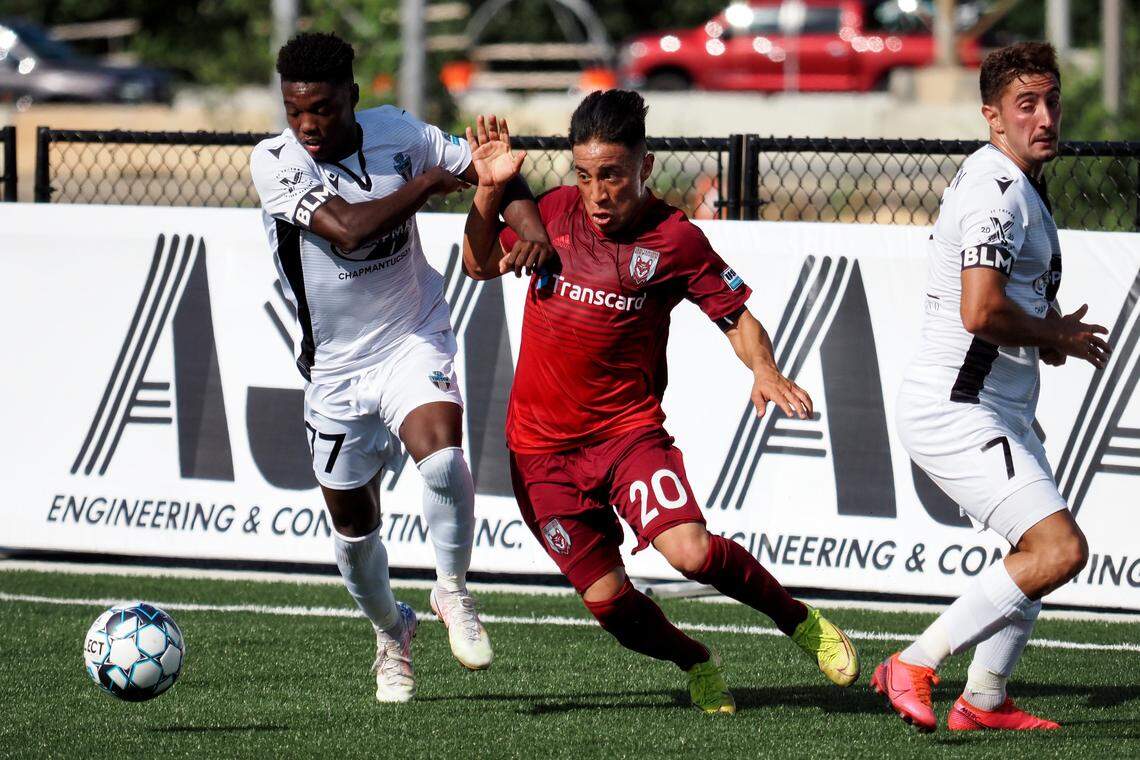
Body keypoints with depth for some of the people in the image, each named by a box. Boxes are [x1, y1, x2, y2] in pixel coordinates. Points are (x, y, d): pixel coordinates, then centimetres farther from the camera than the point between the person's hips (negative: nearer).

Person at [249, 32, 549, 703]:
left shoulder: (400, 133, -9)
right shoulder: (276, 162, -18)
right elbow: (349, 228, -32)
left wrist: (534, 233, -14)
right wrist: (429, 182, -22)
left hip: (415, 339, 0)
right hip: (337, 365, 0)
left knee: (442, 458, -29)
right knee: (354, 526, 12)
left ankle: (454, 590, -3)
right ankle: (391, 634, 41)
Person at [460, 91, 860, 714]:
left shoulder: (673, 240, -8)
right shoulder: (554, 212, 1)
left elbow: (736, 316, -2)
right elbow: (480, 265, 14)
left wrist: (765, 371, -22)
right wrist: (489, 190, -1)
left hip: (628, 429, -3)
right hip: (541, 446, 3)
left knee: (691, 552, -25)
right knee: (607, 600, -2)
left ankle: (798, 620, 3)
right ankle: (694, 662, 29)